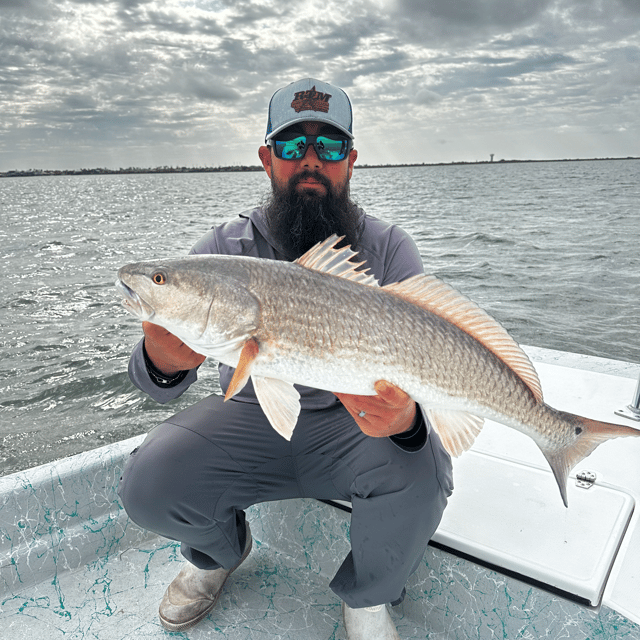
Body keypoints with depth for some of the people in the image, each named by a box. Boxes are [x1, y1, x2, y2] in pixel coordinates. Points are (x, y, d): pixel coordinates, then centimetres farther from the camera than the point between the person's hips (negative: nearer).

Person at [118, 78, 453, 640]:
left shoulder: (389, 250, -8)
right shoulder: (227, 247, -7)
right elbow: (153, 378, -12)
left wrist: (406, 417, -42)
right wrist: (163, 363, -39)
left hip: (355, 427, 0)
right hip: (252, 419, 1)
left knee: (418, 468, -30)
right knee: (148, 485, -21)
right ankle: (221, 551, 18)